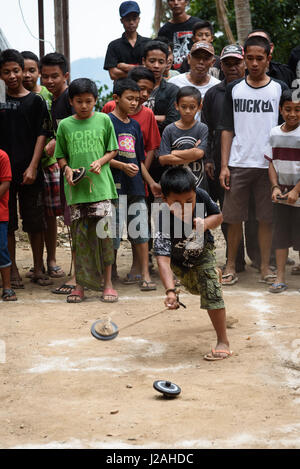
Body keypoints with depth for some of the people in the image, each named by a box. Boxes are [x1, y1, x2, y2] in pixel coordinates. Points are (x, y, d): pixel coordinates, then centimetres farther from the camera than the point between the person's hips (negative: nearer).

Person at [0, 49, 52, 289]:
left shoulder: (35, 101, 4)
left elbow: (42, 135, 0)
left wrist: (33, 167, -9)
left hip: (29, 172, -1)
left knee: (35, 223, 4)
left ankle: (38, 269, 15)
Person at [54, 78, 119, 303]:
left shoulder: (104, 120, 6)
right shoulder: (65, 125, 8)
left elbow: (112, 150, 11)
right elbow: (61, 156, 14)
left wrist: (100, 162, -7)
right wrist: (67, 169, -6)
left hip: (101, 186, -1)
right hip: (76, 188, 1)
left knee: (104, 234, -2)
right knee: (79, 236, 2)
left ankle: (108, 283, 7)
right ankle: (81, 284, 11)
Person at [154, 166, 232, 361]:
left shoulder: (201, 196, -32)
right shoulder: (165, 224, -43)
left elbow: (218, 216, -11)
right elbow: (163, 259, -50)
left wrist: (206, 223, -35)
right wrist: (170, 291, -63)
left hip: (203, 251, 0)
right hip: (179, 260, 0)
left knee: (210, 289, -18)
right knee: (195, 288, 25)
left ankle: (223, 342, -8)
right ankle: (214, 273, 64)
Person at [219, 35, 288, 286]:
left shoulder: (280, 89, 5)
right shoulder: (234, 89, 8)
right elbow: (227, 130, 8)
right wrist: (224, 166, 0)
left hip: (269, 164, -1)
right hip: (238, 164, 1)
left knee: (267, 218, 4)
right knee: (234, 217, 3)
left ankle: (266, 267, 14)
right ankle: (231, 267, 14)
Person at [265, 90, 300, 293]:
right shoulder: (275, 133, 6)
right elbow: (272, 162, 11)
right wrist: (275, 187, -1)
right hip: (281, 192, 4)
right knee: (280, 234, 7)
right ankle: (280, 278, 13)